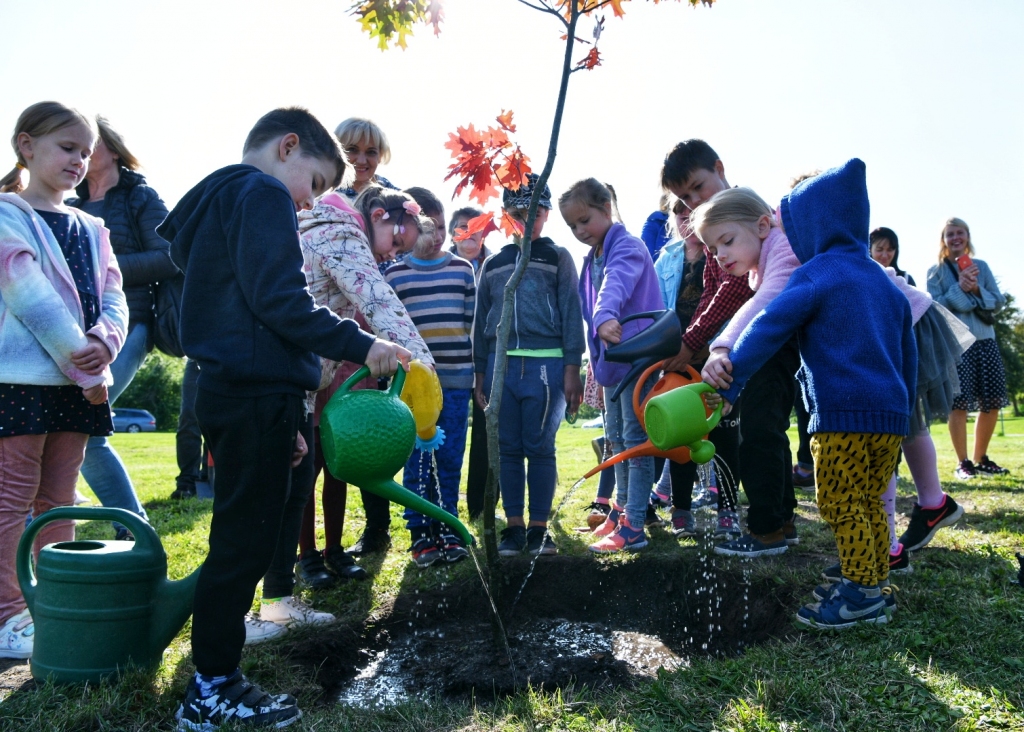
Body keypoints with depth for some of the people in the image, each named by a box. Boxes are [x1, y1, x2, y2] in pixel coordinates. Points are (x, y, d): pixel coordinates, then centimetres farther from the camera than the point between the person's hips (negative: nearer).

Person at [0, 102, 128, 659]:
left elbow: (113, 298, 8)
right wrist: (87, 369, -16)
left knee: (58, 502, 13)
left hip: (77, 384, 6)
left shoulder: (90, 228, 16)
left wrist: (104, 340, -14)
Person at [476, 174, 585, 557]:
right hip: (501, 364, 3)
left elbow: (571, 314, 2)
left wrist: (572, 370, -7)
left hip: (546, 364, -3)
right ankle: (514, 527, 13)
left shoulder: (558, 258, 8)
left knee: (540, 448, -1)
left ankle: (539, 528, 9)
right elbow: (481, 321, 17)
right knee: (508, 448, 5)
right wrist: (480, 374, 12)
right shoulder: (494, 264, 17)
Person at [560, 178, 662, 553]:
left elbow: (616, 283, -35)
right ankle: (622, 507, 30)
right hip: (611, 358, 9)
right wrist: (596, 357, 10)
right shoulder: (592, 258, 14)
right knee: (616, 437, 17)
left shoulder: (627, 246, -13)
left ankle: (633, 527, -2)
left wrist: (605, 317, -54)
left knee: (635, 438, -6)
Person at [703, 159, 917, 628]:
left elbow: (768, 329, -16)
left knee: (840, 507, 1)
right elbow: (908, 352, 21)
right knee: (870, 505, 16)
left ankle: (860, 593, 6)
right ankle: (878, 590, 23)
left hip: (843, 414, -8)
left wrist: (728, 384, -17)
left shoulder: (816, 274, -6)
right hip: (891, 413, 8)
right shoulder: (883, 280, 18)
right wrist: (903, 409, 28)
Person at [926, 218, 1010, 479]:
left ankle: (981, 459, 20)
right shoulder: (936, 271, 2)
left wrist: (976, 289, -9)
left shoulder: (981, 267, 13)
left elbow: (999, 301, 7)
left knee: (992, 403, 6)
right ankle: (962, 463, 2)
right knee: (959, 403, -8)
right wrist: (959, 287, -16)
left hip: (985, 340, 5)